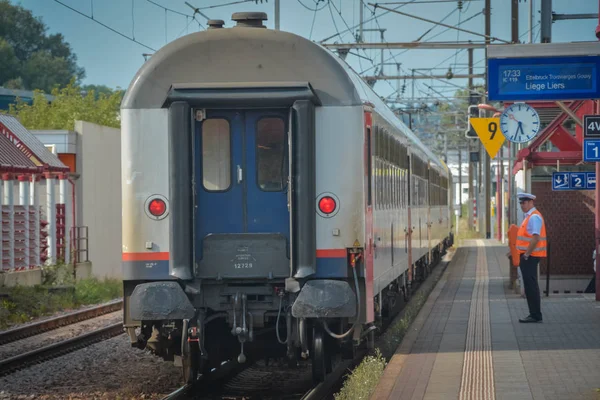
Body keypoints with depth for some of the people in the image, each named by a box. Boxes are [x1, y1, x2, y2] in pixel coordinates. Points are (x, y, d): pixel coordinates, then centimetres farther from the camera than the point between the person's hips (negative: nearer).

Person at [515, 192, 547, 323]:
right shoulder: (529, 217, 16)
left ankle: (535, 316, -7)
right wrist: (523, 254, 18)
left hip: (530, 257, -10)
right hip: (527, 256, 10)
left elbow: (535, 238, -23)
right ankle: (534, 314, 17)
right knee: (530, 286, 12)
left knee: (531, 286, -9)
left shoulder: (534, 217, -15)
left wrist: (526, 254, -21)